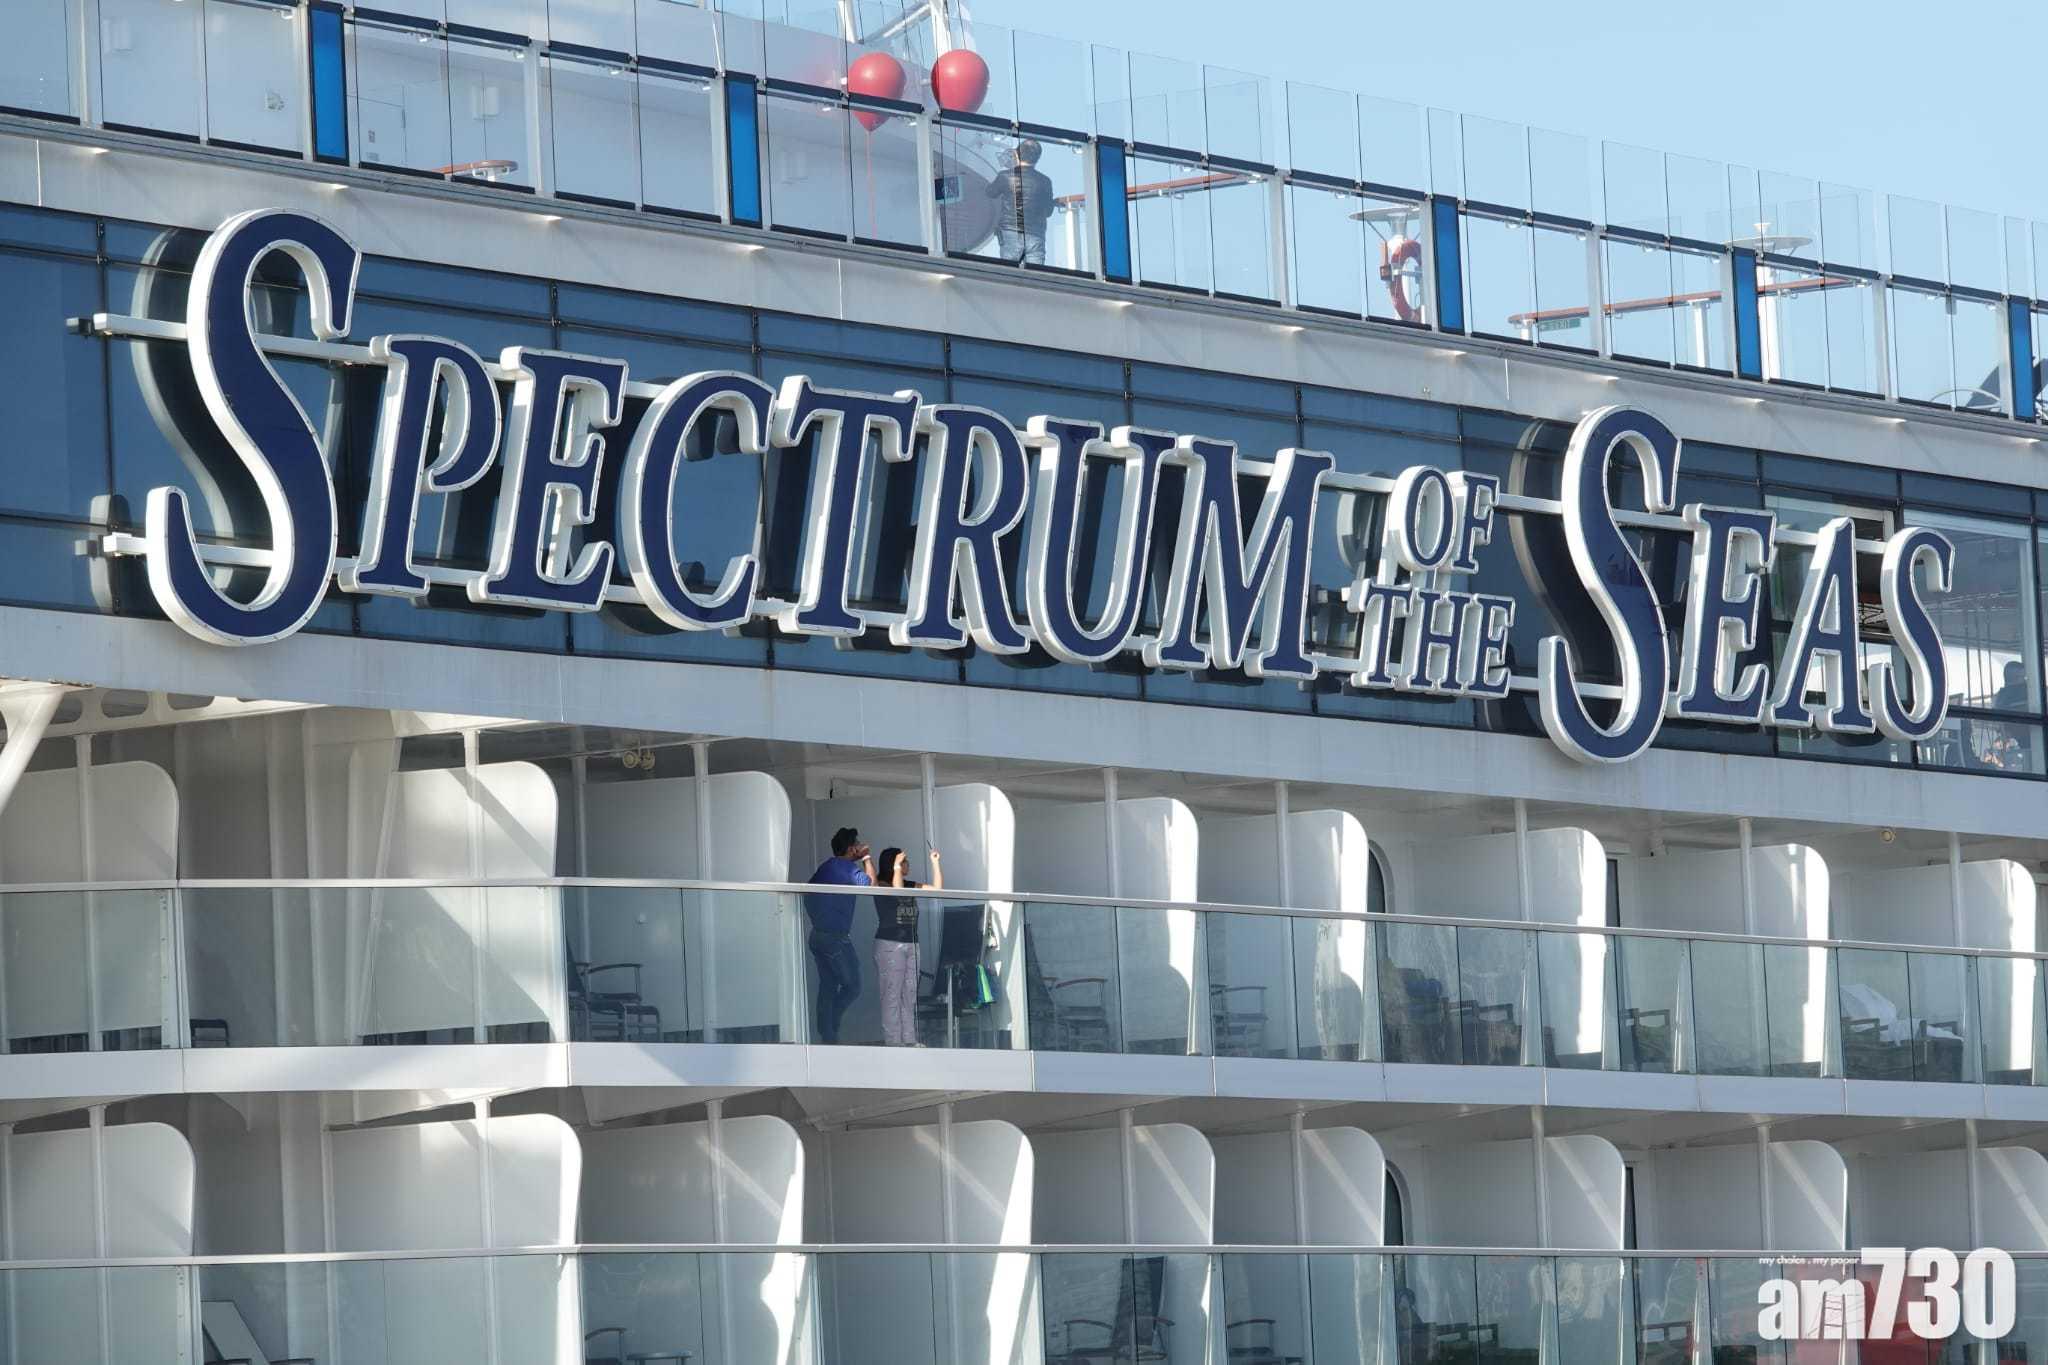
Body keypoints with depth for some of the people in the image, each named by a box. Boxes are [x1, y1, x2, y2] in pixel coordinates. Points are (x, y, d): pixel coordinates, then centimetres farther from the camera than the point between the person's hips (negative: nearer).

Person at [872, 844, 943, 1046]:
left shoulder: (911, 886, 15)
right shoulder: (881, 885, -3)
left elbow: (938, 889, 14)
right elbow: (896, 889, -23)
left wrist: (935, 863, 8)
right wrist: (896, 866, -15)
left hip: (911, 944, 7)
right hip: (889, 944, -7)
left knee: (910, 996, 5)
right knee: (892, 995, -7)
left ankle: (909, 1040, 7)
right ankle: (893, 1041, -7)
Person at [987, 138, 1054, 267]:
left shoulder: (1006, 177, -3)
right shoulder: (1044, 181, 3)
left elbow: (990, 193, 16)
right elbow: (1048, 211, 14)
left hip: (1011, 233, -1)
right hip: (1036, 236, 1)